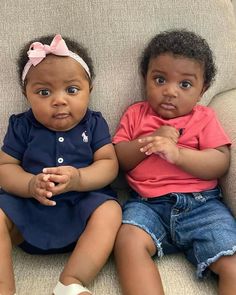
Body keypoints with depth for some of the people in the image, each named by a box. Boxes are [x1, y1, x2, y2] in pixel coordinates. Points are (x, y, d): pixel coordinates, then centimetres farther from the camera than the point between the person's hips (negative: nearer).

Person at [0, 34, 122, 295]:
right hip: (27, 206, 1)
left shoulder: (94, 124, 2)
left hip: (82, 205, 0)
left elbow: (109, 164, -5)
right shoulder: (22, 127, 2)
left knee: (110, 211, -27)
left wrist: (78, 179, -26)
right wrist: (31, 185, -22)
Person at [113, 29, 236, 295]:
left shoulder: (204, 118, 12)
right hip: (147, 204, 1)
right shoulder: (135, 114, 16)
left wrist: (177, 153, -17)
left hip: (201, 204, 0)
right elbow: (117, 159, 9)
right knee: (128, 242, -30)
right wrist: (149, 142, -8)